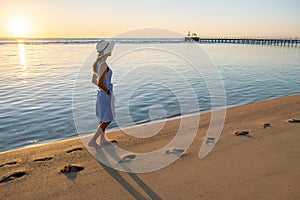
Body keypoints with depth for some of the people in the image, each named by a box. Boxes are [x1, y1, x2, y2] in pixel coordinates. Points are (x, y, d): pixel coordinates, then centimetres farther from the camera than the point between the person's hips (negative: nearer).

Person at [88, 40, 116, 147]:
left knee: (103, 119, 21)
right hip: (106, 95, -9)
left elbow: (94, 80, 12)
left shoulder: (97, 63, 5)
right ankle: (92, 141, 11)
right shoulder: (104, 65, -23)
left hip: (100, 94, 9)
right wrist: (108, 91, -14)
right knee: (107, 120, 6)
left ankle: (103, 140, 34)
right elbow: (100, 83, -29)